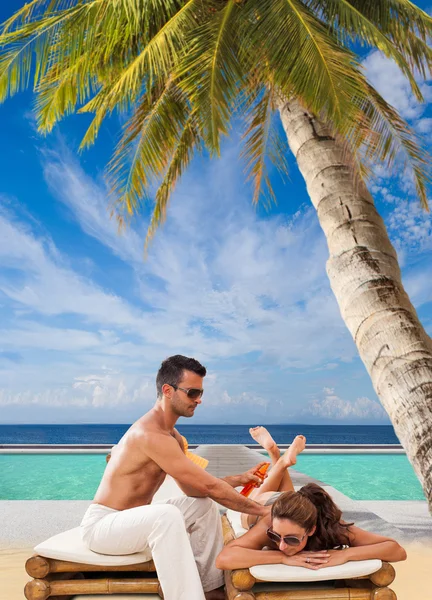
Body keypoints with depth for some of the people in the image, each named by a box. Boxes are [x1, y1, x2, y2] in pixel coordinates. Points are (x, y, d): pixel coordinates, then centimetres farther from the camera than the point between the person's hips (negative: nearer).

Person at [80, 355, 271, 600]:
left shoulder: (172, 435, 4)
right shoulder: (151, 434, -29)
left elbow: (195, 489, 5)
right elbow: (209, 486, -28)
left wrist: (240, 479, -5)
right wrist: (263, 510, -20)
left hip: (133, 519, 10)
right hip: (101, 524, -10)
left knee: (204, 505, 3)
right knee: (167, 514, -36)